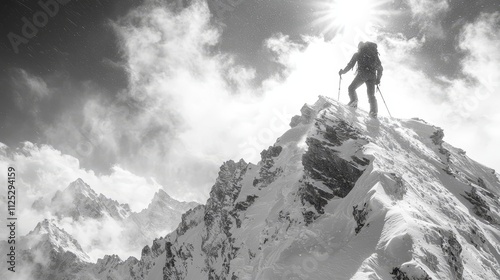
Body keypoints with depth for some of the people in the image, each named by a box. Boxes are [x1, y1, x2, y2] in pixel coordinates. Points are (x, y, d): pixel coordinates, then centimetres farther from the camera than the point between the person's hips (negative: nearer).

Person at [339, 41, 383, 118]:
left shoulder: (357, 54, 14)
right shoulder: (374, 54, 26)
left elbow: (350, 65, 8)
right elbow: (380, 68, 21)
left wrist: (343, 72, 21)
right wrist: (378, 79, 24)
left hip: (362, 74, -4)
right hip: (372, 76, 4)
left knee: (351, 88, 13)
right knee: (371, 95, 6)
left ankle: (354, 101, -8)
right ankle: (374, 111, -9)